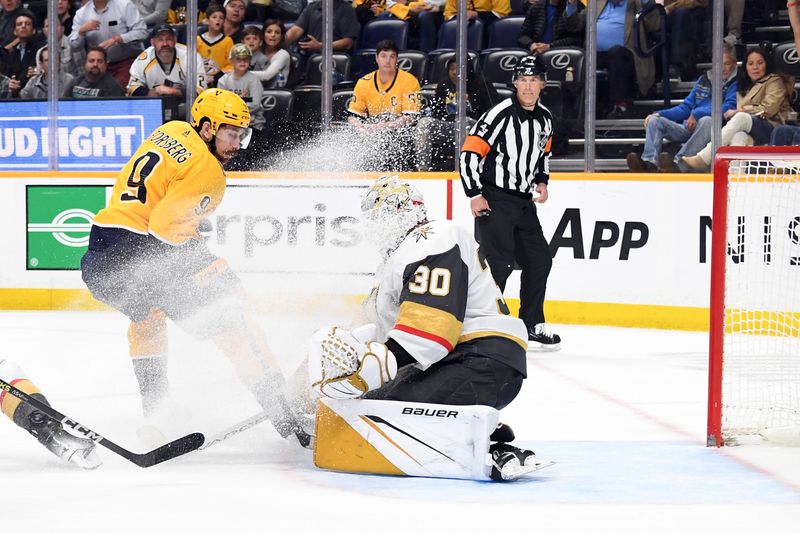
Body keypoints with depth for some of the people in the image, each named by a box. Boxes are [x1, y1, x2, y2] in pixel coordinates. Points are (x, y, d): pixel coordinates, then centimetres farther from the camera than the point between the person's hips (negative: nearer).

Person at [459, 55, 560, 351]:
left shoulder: (545, 118, 7)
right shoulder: (501, 114, -16)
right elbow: (469, 153, -17)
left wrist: (541, 180, 11)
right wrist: (475, 195, -18)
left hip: (523, 201, 8)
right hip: (493, 199, -8)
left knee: (539, 260, 9)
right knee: (500, 263, -18)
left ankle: (531, 327, 21)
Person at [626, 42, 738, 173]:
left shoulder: (735, 84, 5)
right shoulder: (703, 80, 24)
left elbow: (728, 108, -11)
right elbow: (685, 107, 24)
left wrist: (697, 114, -19)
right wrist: (659, 114, 10)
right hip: (688, 128, 6)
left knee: (706, 121, -38)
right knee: (654, 120, -10)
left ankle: (679, 164, -53)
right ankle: (650, 162, -35)